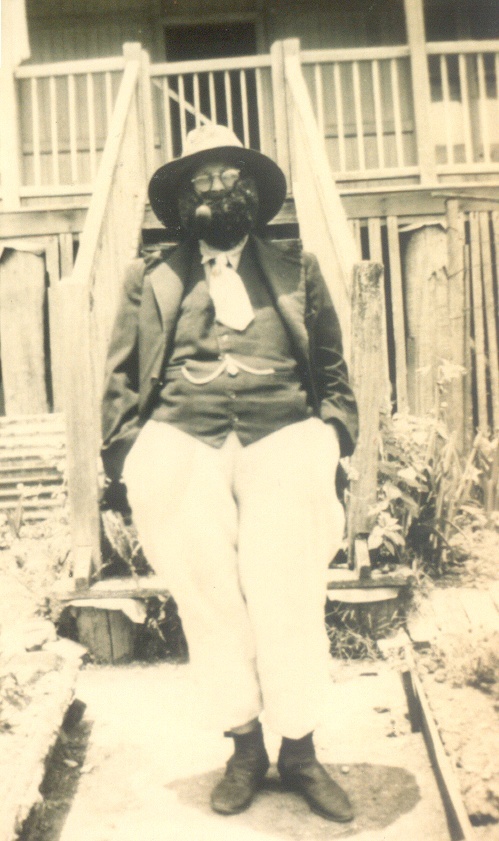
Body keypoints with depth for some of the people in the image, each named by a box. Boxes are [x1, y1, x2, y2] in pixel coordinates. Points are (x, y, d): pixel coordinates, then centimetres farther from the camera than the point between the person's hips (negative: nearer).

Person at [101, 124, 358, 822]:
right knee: (207, 599, -4)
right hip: (182, 446, 0)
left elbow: (332, 368, 18)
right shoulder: (150, 282, 17)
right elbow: (121, 380, 14)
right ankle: (243, 748, 14)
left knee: (289, 596, -8)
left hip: (283, 439, 0)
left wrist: (333, 438, 5)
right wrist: (129, 459, 3)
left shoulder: (299, 272, 19)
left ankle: (299, 751, 10)